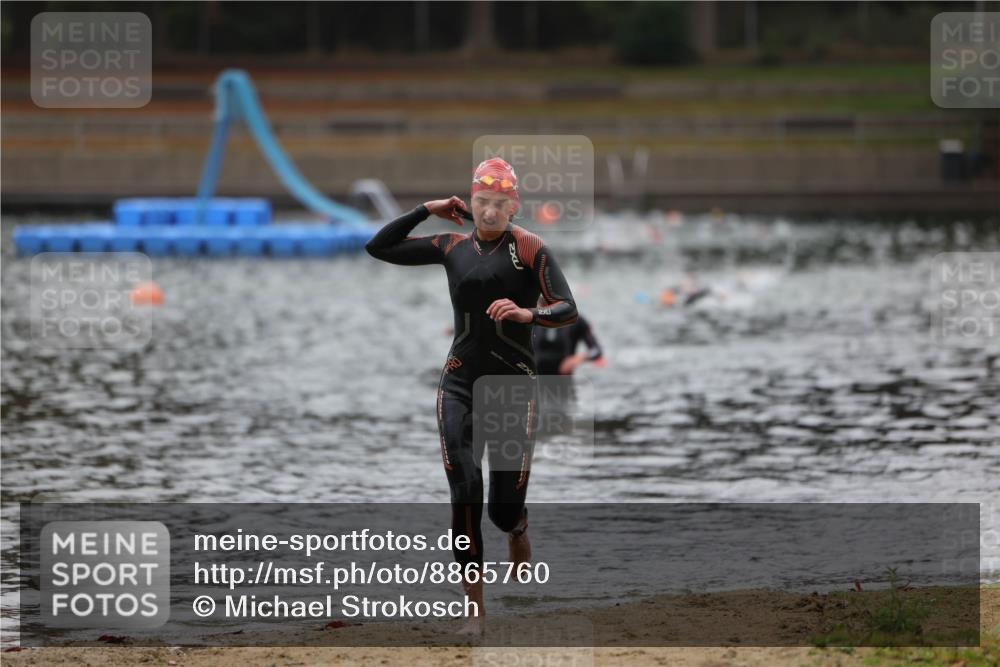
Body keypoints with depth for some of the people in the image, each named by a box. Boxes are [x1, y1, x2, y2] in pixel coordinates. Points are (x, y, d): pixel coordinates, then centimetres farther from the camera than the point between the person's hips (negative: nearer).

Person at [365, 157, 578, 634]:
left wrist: (529, 314, -32)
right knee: (464, 496, -13)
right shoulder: (452, 248, 9)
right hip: (458, 385, 3)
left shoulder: (531, 249, -4)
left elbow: (568, 310, -13)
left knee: (505, 509, -2)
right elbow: (378, 247, 11)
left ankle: (518, 529, 38)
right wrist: (427, 211, 6)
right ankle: (475, 611, -9)